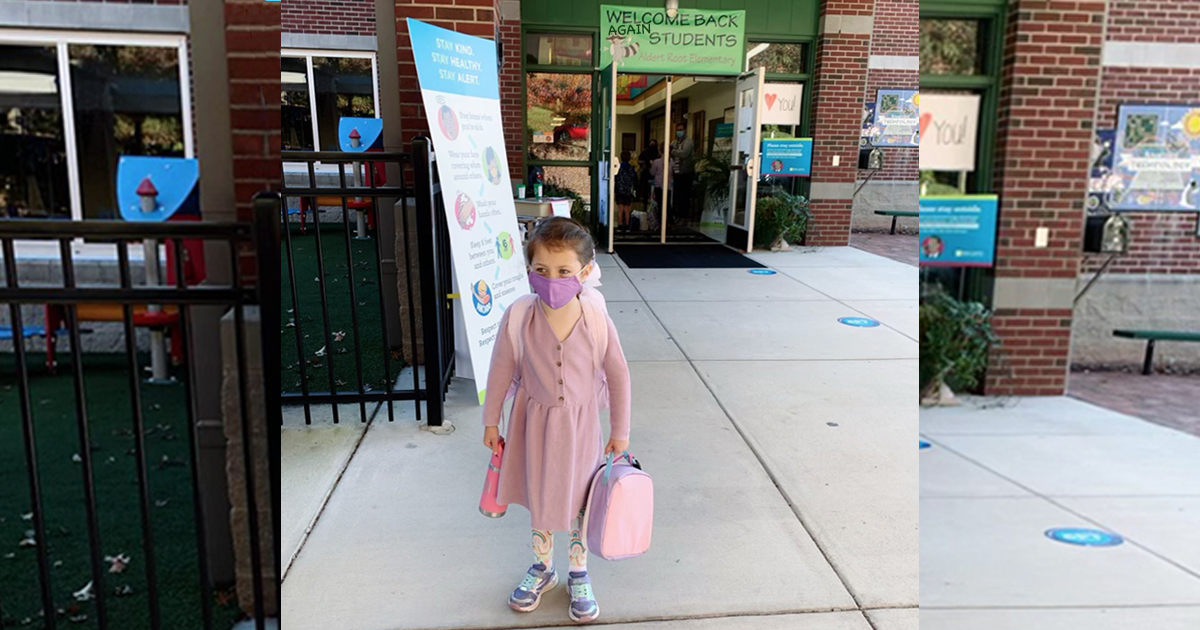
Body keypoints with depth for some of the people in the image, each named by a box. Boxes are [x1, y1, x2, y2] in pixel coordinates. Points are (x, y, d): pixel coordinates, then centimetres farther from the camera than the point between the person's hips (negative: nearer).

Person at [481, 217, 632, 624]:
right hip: (535, 420, 1)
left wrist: (620, 431, -1)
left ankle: (578, 574, 39)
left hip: (580, 423, -1)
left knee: (579, 498, 16)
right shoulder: (518, 317, -20)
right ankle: (542, 568, 42)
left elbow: (618, 374, -9)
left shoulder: (596, 319, -22)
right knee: (539, 496, 18)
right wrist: (491, 421, 3)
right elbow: (501, 370, -6)